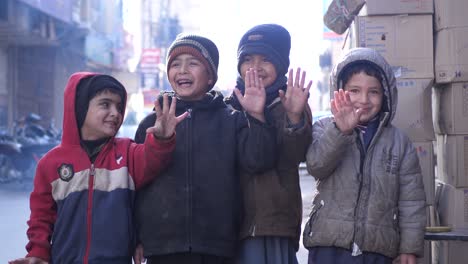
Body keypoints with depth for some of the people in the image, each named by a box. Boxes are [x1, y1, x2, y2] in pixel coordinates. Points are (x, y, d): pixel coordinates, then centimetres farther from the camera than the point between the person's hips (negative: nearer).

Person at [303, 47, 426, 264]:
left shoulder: (399, 142, 8)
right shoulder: (324, 129, 4)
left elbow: (412, 200, 8)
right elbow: (316, 165, -16)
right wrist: (341, 131, -31)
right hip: (328, 246, -1)